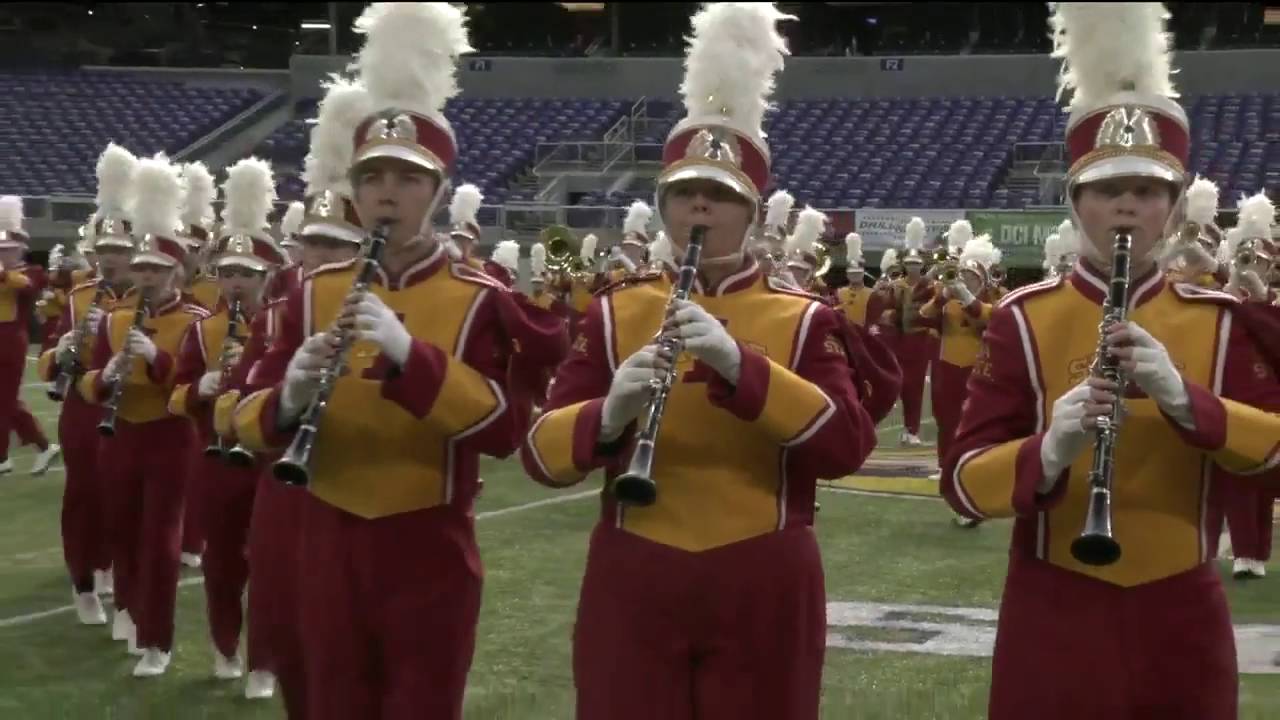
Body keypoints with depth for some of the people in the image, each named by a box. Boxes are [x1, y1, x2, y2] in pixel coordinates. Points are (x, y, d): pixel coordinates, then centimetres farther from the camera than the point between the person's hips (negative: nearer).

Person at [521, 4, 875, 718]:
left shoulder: (805, 318, 3)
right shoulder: (615, 312, 6)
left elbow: (848, 446, -12)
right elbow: (543, 454, 0)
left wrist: (740, 364, -23)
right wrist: (610, 413, -22)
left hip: (761, 588, -1)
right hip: (633, 584, 1)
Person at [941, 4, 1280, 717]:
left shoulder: (1222, 320, 3)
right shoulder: (1025, 318, -3)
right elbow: (964, 480, -8)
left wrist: (1184, 399, -23)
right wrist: (1048, 453, -28)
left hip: (1182, 618, 2)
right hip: (1053, 618, -1)